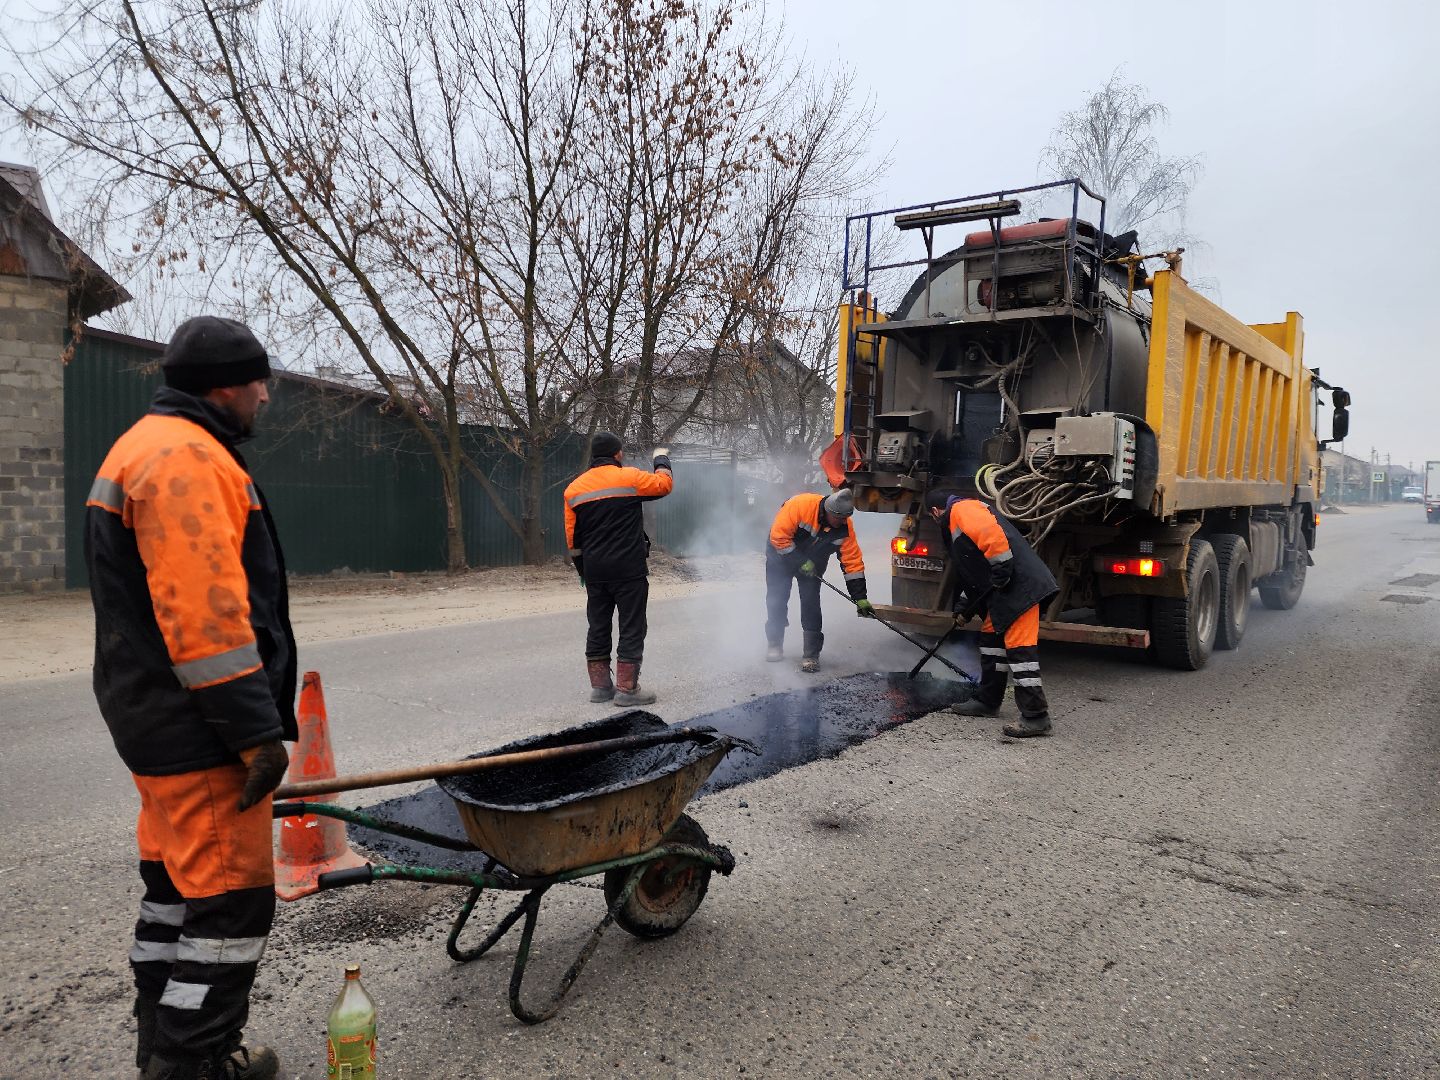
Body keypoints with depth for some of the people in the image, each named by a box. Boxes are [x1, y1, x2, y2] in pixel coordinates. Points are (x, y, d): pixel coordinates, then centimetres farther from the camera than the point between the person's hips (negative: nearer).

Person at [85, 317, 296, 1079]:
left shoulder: (148, 448, 19)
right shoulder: (187, 457, -17)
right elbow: (207, 615, -26)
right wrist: (258, 731, -23)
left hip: (157, 716, 11)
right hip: (199, 729, -11)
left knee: (176, 880, 20)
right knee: (231, 896, -3)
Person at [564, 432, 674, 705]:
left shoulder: (574, 488, 7)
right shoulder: (630, 477, -8)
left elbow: (573, 538, 10)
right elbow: (664, 484, 7)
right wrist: (662, 459, 25)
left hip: (594, 572, 5)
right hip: (629, 570, -5)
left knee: (598, 628, 13)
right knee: (632, 628, 1)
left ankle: (600, 686, 17)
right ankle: (627, 688, 0)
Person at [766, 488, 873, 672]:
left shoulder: (845, 527, -23)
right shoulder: (800, 505, -36)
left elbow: (853, 561, -17)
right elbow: (779, 536, -30)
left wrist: (860, 598, -18)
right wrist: (800, 562, -27)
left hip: (813, 562, 2)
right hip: (781, 555, -2)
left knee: (811, 603, -8)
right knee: (777, 600, 2)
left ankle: (811, 654, -1)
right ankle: (774, 644, 23)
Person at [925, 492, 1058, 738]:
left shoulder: (962, 509, -5)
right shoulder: (957, 523, 28)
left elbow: (992, 534, -23)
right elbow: (970, 569, 34)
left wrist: (1001, 572, -21)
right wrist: (968, 606, 37)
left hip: (1019, 586, -11)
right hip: (1003, 590, 11)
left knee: (1018, 646, -12)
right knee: (991, 636, 19)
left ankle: (1036, 716, -11)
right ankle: (987, 701, 31)